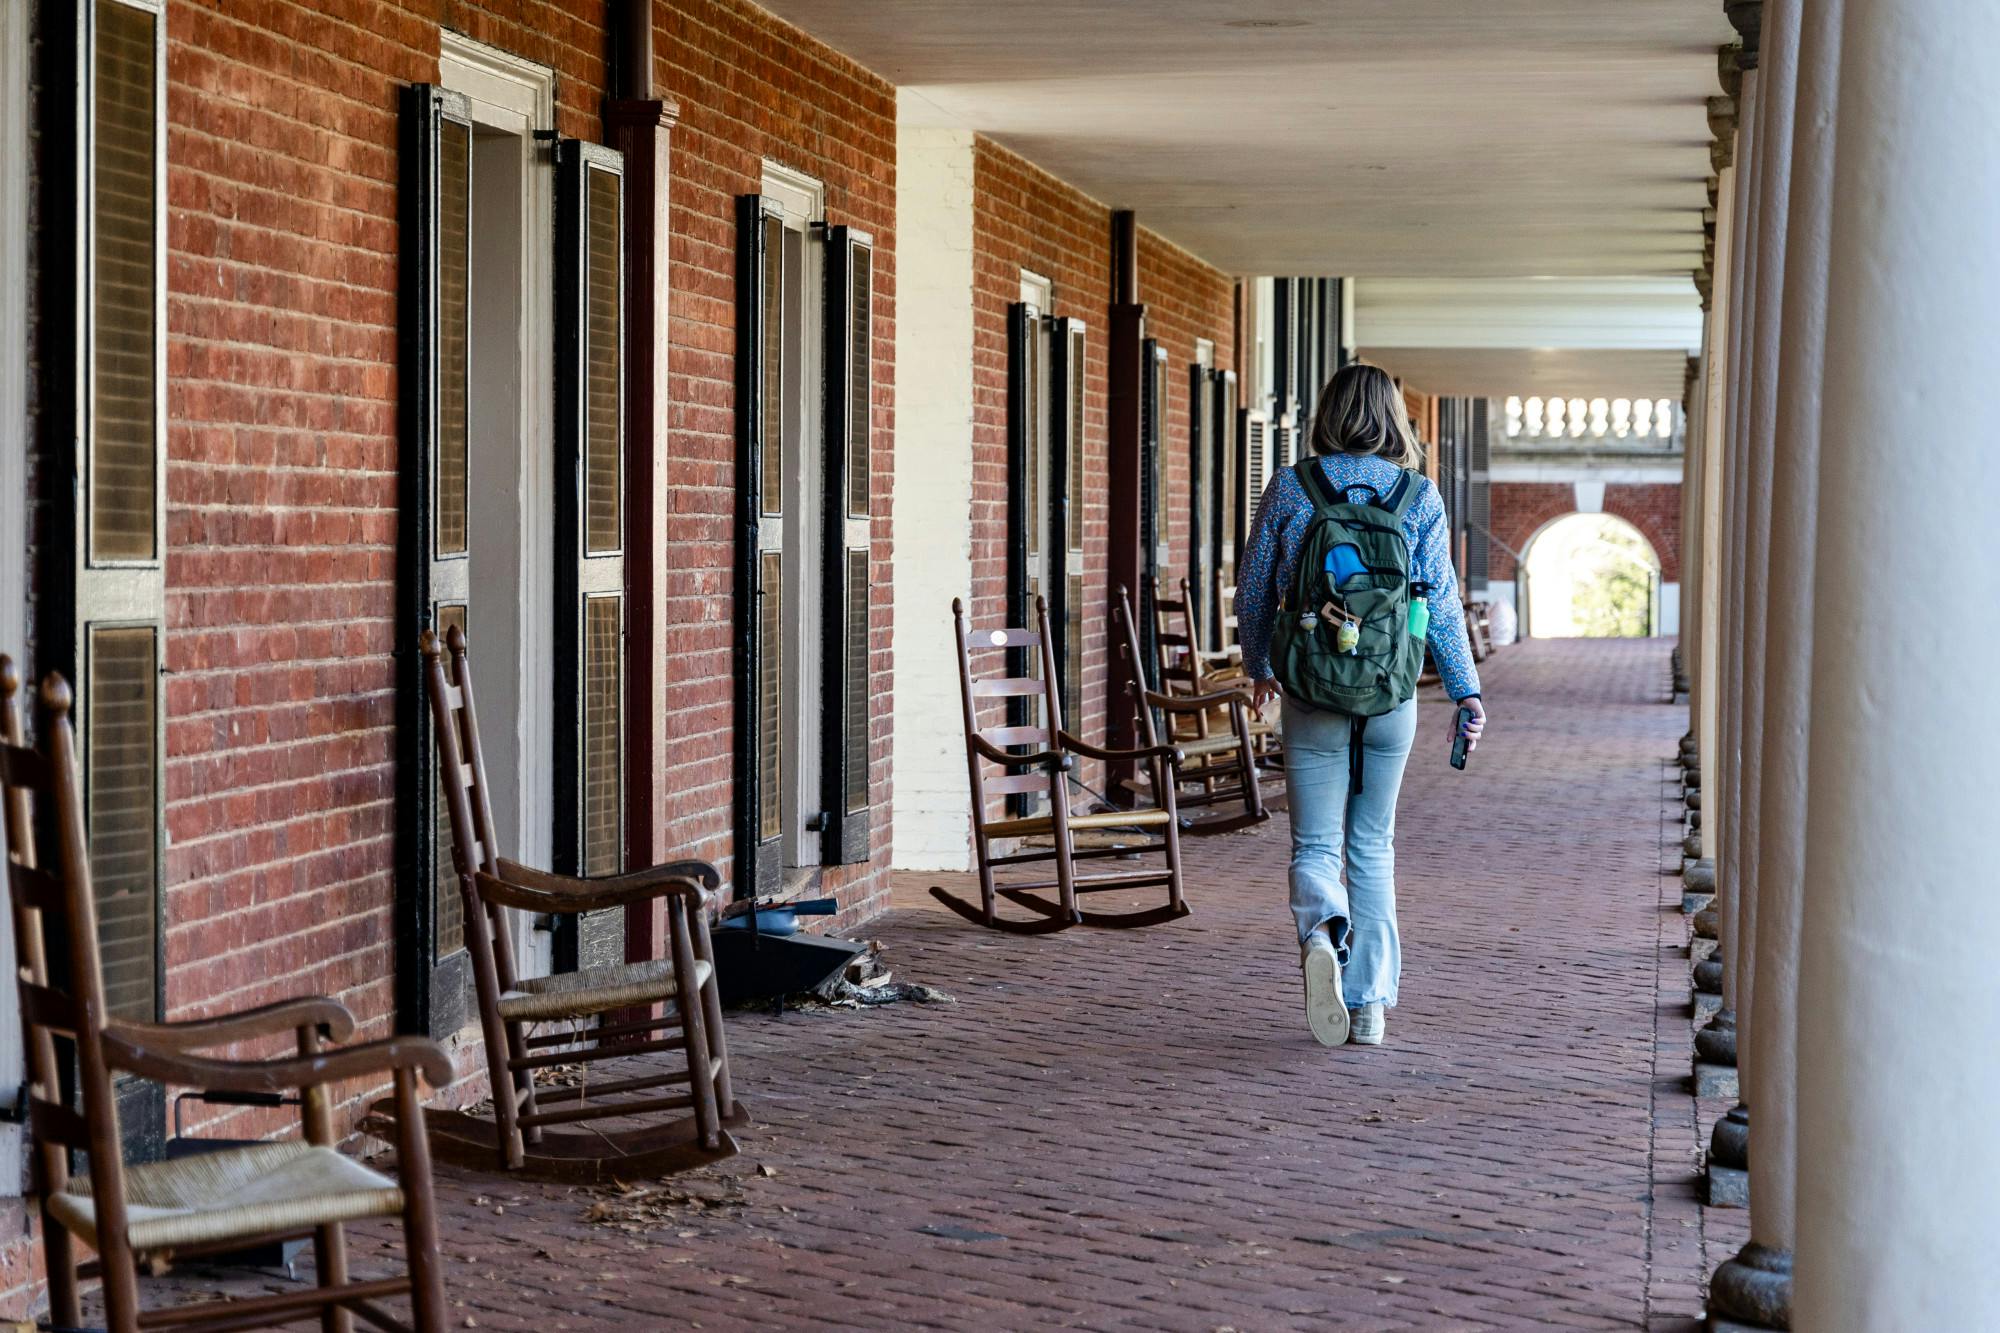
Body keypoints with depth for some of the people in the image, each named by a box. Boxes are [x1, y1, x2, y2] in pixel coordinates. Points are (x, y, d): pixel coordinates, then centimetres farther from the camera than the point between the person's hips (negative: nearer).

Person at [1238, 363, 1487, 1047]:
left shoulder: (1289, 488, -1)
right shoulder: (1420, 496, 1)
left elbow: (1252, 589, 6)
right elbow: (1442, 602, -3)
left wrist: (1259, 667, 21)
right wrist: (1466, 691, 1)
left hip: (1313, 694, -1)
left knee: (1316, 844, 4)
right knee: (1372, 845, 14)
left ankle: (1321, 932, -30)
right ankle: (1370, 1002, 12)